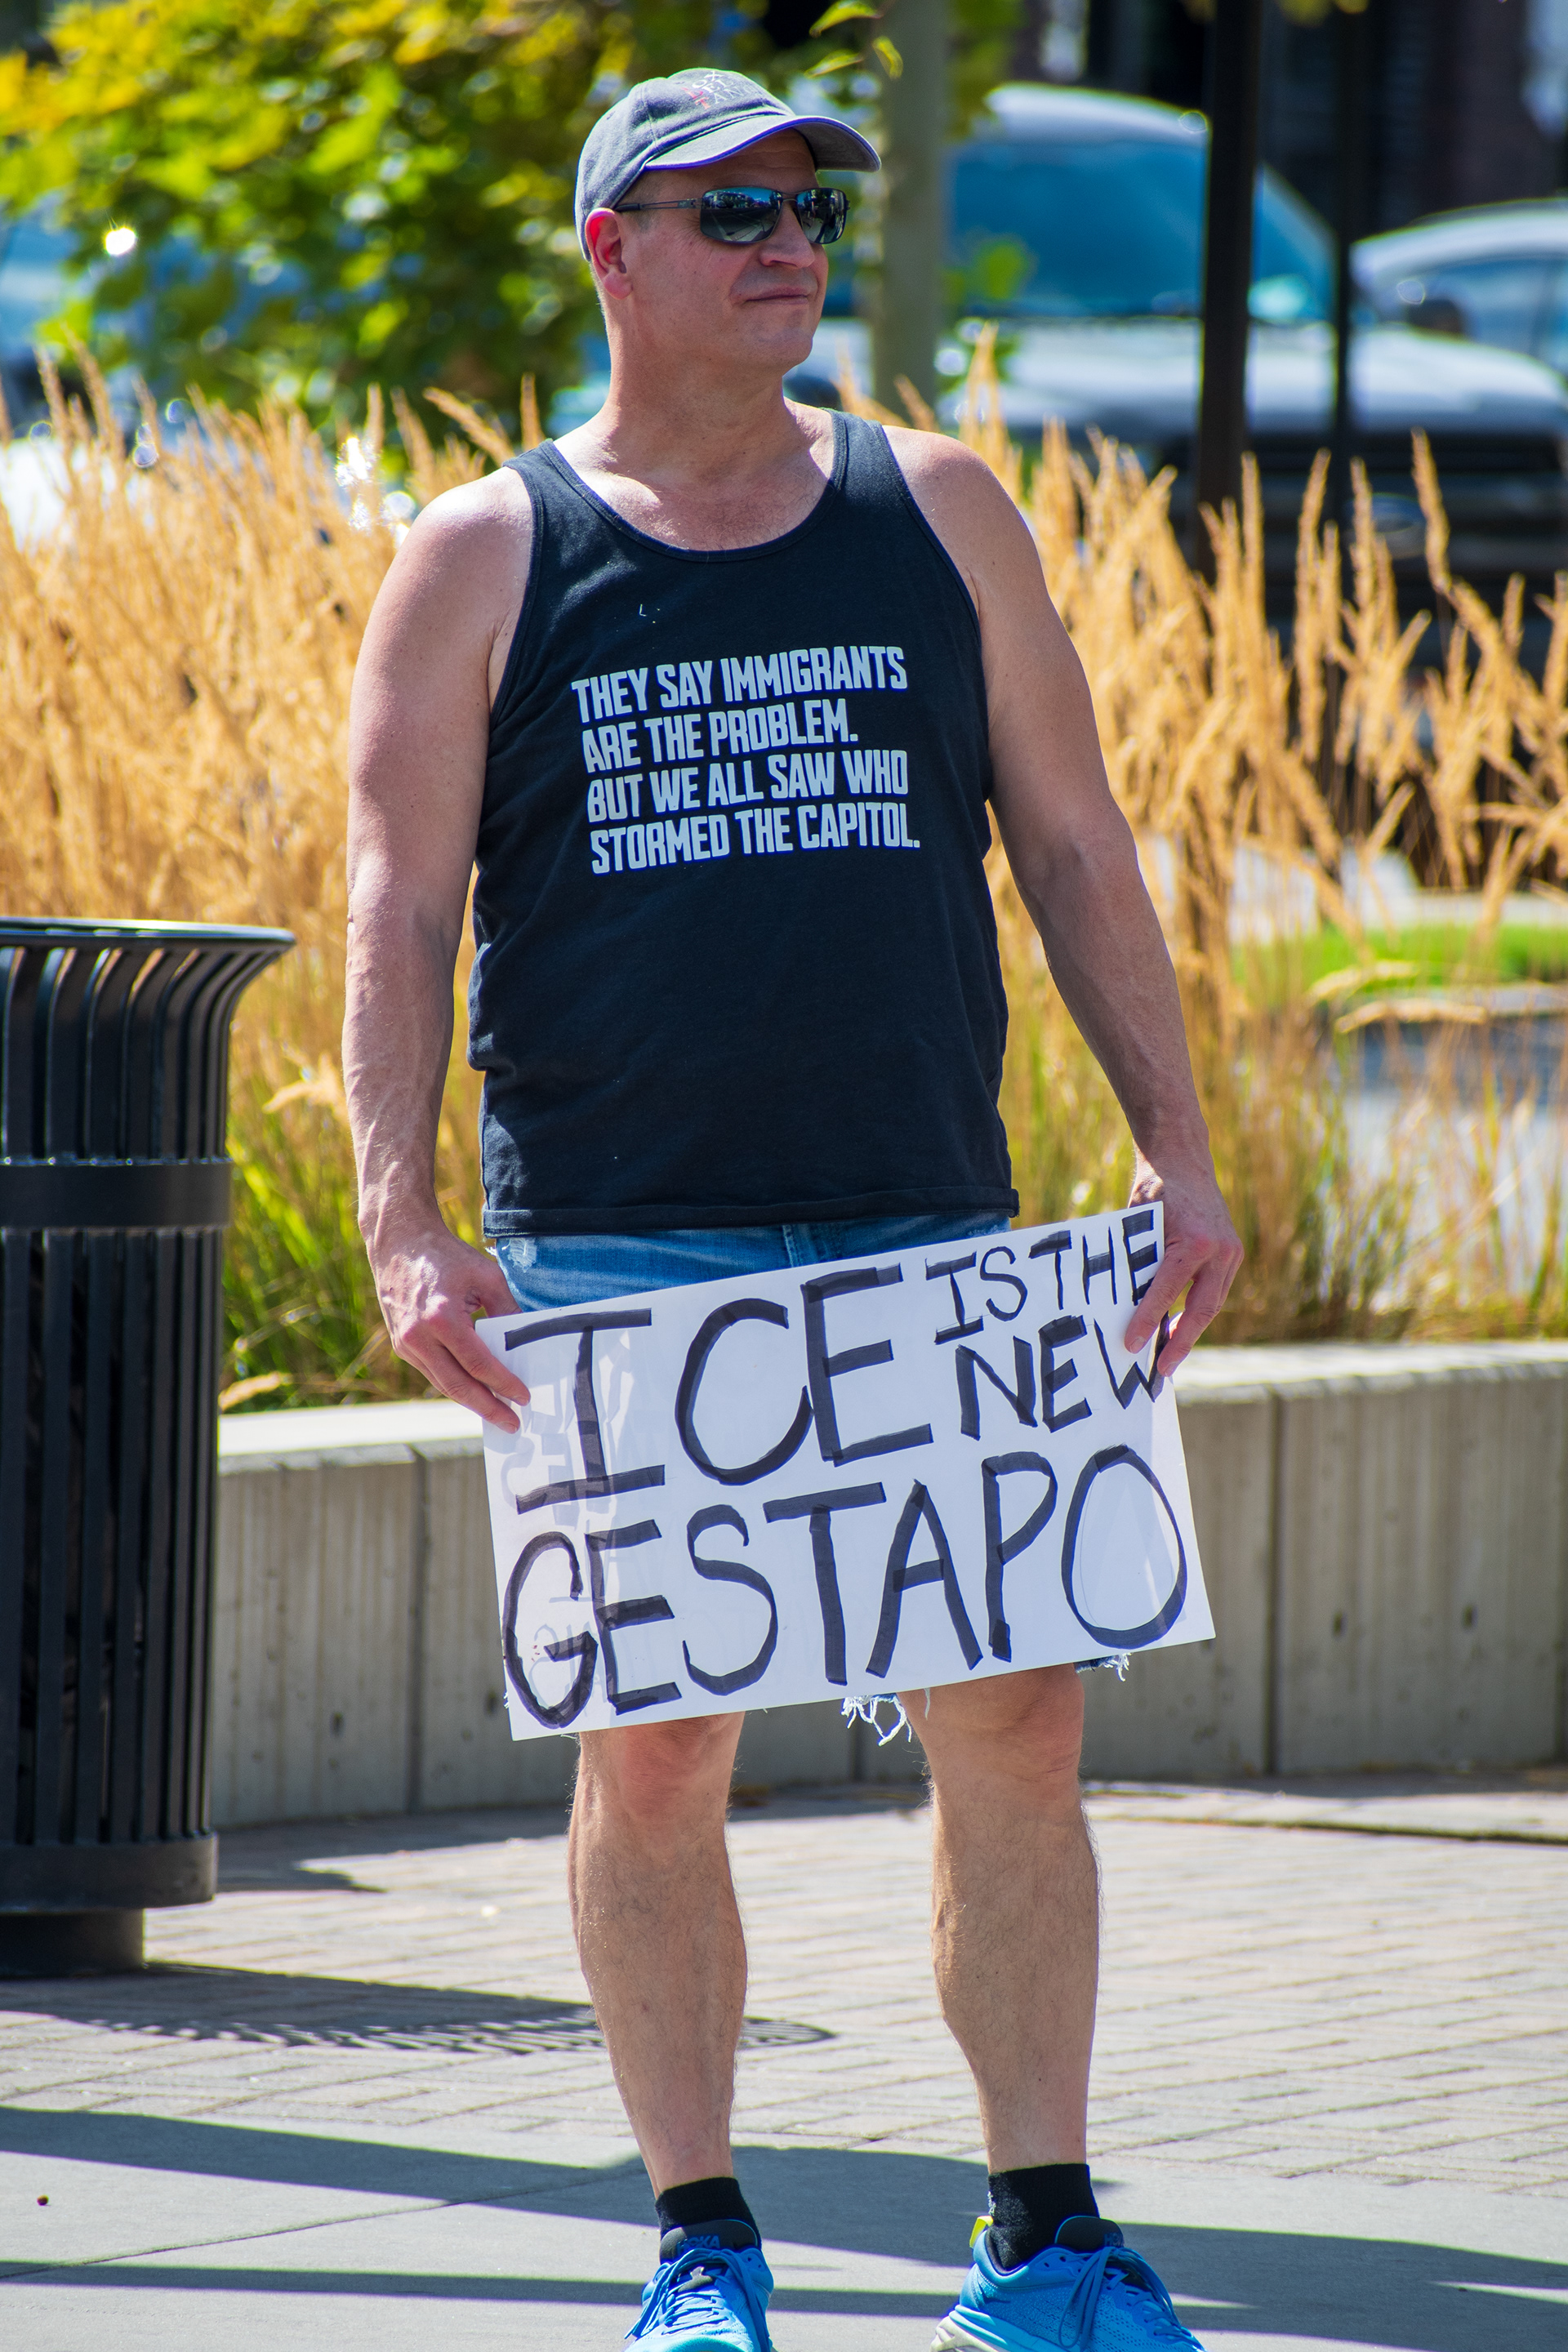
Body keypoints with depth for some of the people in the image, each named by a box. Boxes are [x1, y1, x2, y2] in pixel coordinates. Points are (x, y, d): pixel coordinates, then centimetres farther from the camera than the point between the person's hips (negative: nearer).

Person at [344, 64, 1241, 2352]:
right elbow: (399, 915, 0)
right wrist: (404, 1223, -12)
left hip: (930, 1242, 2)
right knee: (653, 1748, -1)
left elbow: (1075, 849, 13)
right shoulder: (485, 563, 4)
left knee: (1017, 1721, -2)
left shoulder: (937, 515, 11)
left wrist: (1176, 1145, 4)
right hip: (616, 1258, -2)